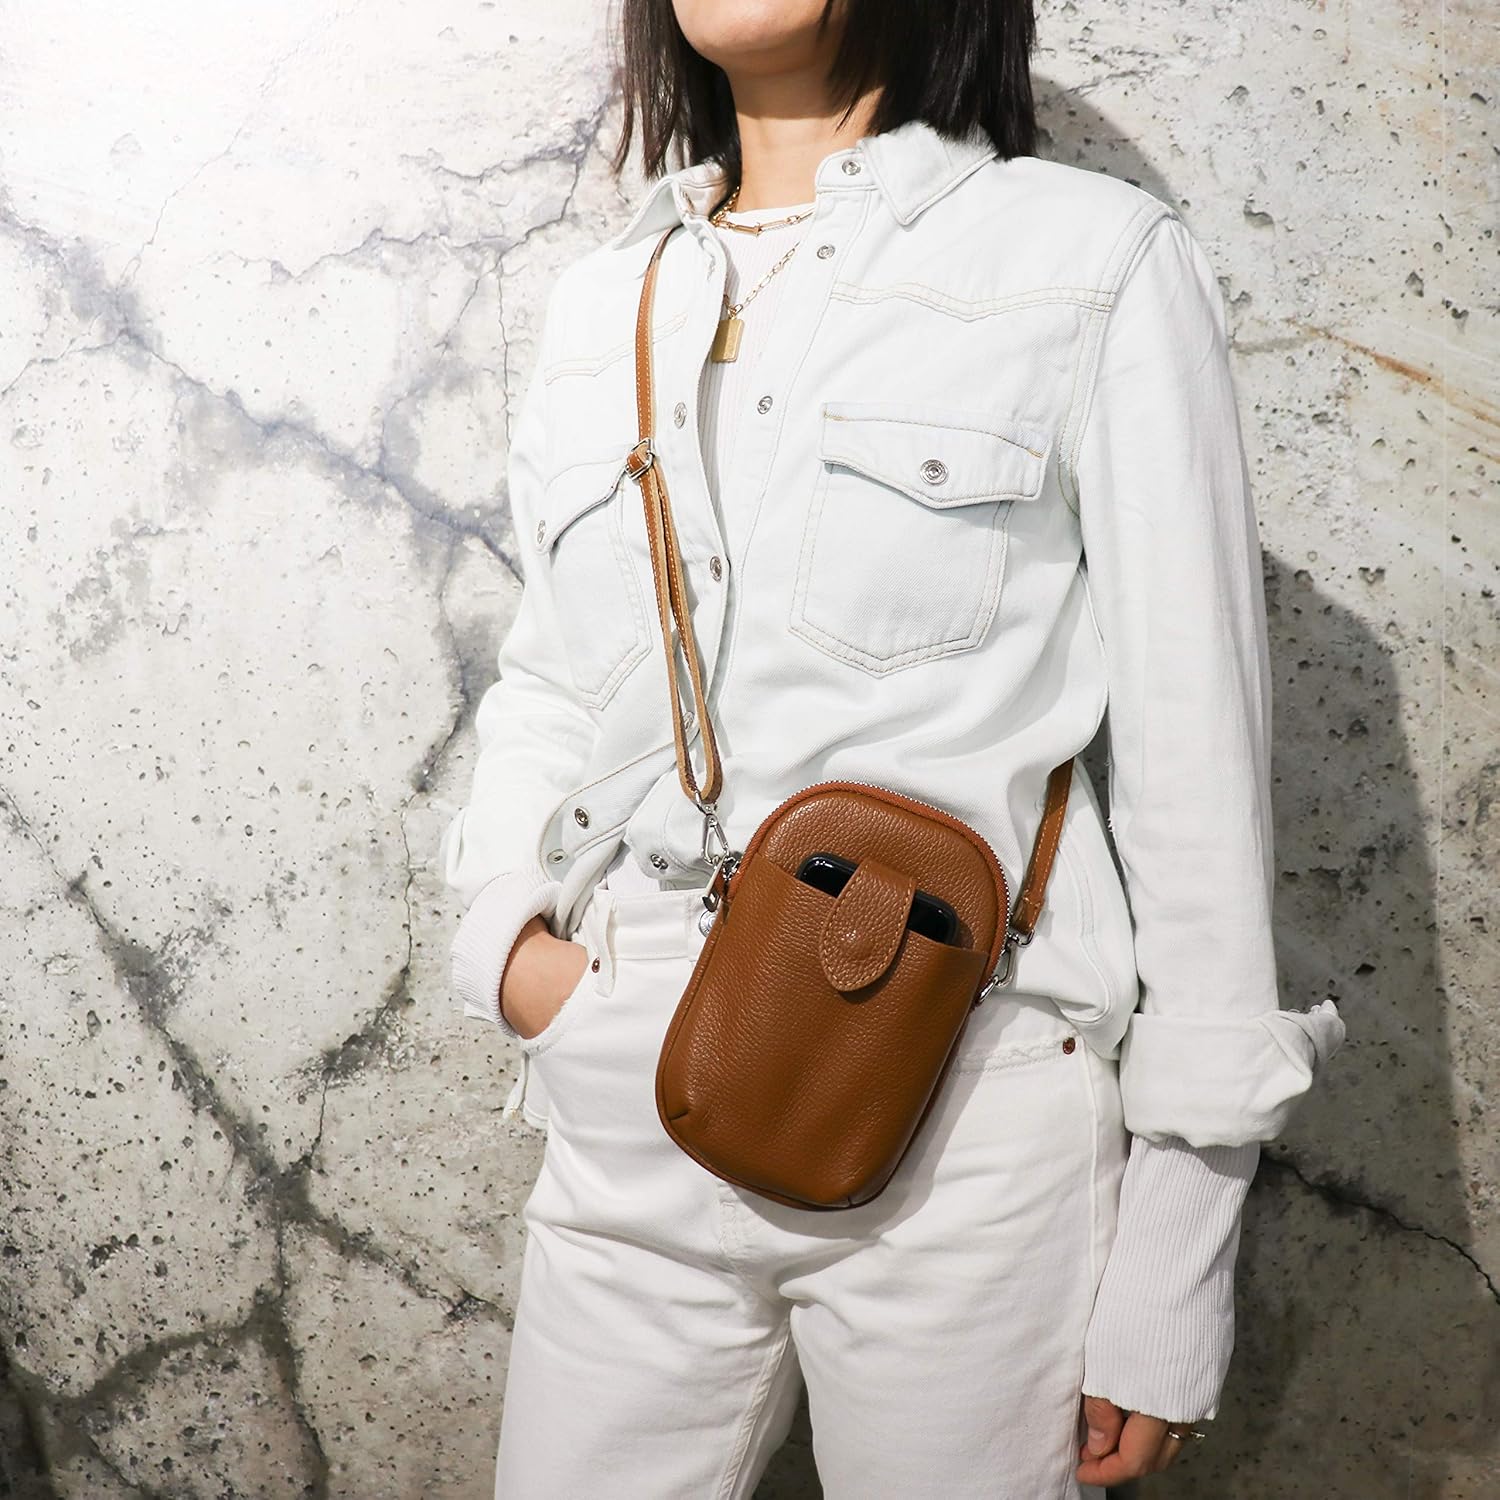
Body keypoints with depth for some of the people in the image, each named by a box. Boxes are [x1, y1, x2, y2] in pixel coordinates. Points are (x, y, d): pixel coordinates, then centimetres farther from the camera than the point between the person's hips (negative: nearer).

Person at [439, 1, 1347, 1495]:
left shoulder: (1096, 262, -5)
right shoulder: (597, 305, 10)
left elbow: (1197, 773, -6)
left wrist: (1175, 1274, -6)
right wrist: (504, 934, -1)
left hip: (971, 1134, -4)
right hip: (634, 1118, 5)